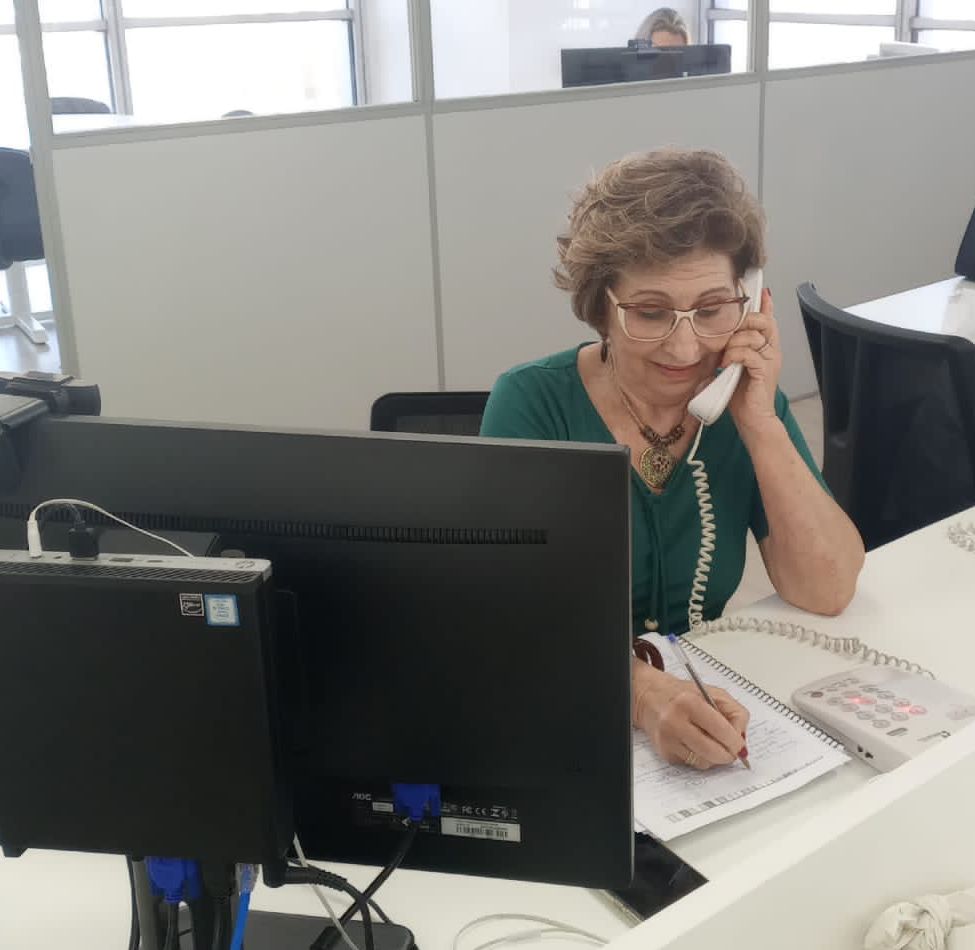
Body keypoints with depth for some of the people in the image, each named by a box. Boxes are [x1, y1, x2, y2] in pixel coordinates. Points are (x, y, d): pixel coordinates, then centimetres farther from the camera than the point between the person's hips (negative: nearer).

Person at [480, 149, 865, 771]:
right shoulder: (533, 404, -11)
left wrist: (760, 422, -16)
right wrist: (645, 694, -35)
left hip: (698, 713, 2)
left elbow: (828, 592, -7)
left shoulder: (748, 399, -1)